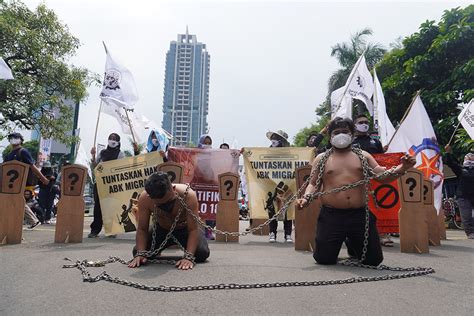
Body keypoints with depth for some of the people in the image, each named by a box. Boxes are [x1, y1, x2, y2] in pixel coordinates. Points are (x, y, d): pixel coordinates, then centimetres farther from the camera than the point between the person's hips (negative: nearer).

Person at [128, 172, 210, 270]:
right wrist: (139, 254, -31)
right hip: (161, 230, 2)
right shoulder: (144, 198, -30)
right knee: (137, 251, -13)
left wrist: (189, 257, -43)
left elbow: (193, 230, -33)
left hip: (185, 229, -2)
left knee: (202, 253, -24)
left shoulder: (188, 195, -37)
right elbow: (142, 229, -18)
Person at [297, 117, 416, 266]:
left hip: (360, 215, 2)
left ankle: (353, 244, 40)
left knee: (374, 260, 7)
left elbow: (383, 176, 8)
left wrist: (402, 168, -10)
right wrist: (306, 198, -11)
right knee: (324, 259, -3)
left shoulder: (363, 156, 13)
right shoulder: (321, 159, 8)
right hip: (331, 216, -1)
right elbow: (313, 184, 9)